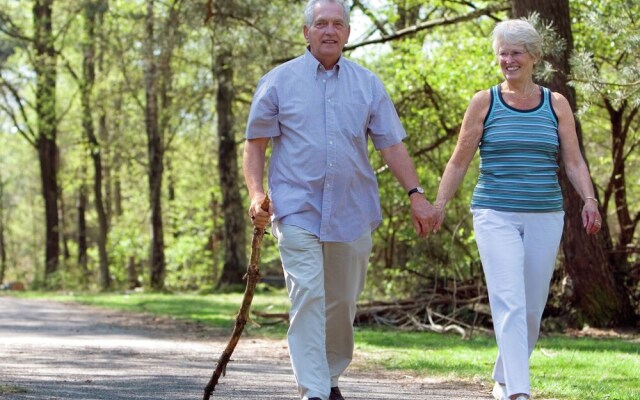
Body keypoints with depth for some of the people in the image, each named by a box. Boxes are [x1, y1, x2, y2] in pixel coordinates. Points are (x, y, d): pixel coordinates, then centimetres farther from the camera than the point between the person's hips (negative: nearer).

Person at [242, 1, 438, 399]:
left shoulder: (368, 85, 9)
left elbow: (392, 144, 8)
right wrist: (256, 193, -10)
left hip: (353, 212, 3)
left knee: (343, 303, 9)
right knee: (307, 297, -13)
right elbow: (256, 143, 5)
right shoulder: (279, 81, 4)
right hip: (297, 210, -3)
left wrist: (416, 194, -2)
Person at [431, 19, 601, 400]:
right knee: (510, 304, -16)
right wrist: (439, 205, -2)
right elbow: (460, 161, 6)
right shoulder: (484, 103, 4)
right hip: (496, 216, -3)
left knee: (532, 308, 8)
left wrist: (589, 200, -10)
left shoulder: (556, 105, 8)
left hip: (545, 218, 3)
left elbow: (574, 161, 6)